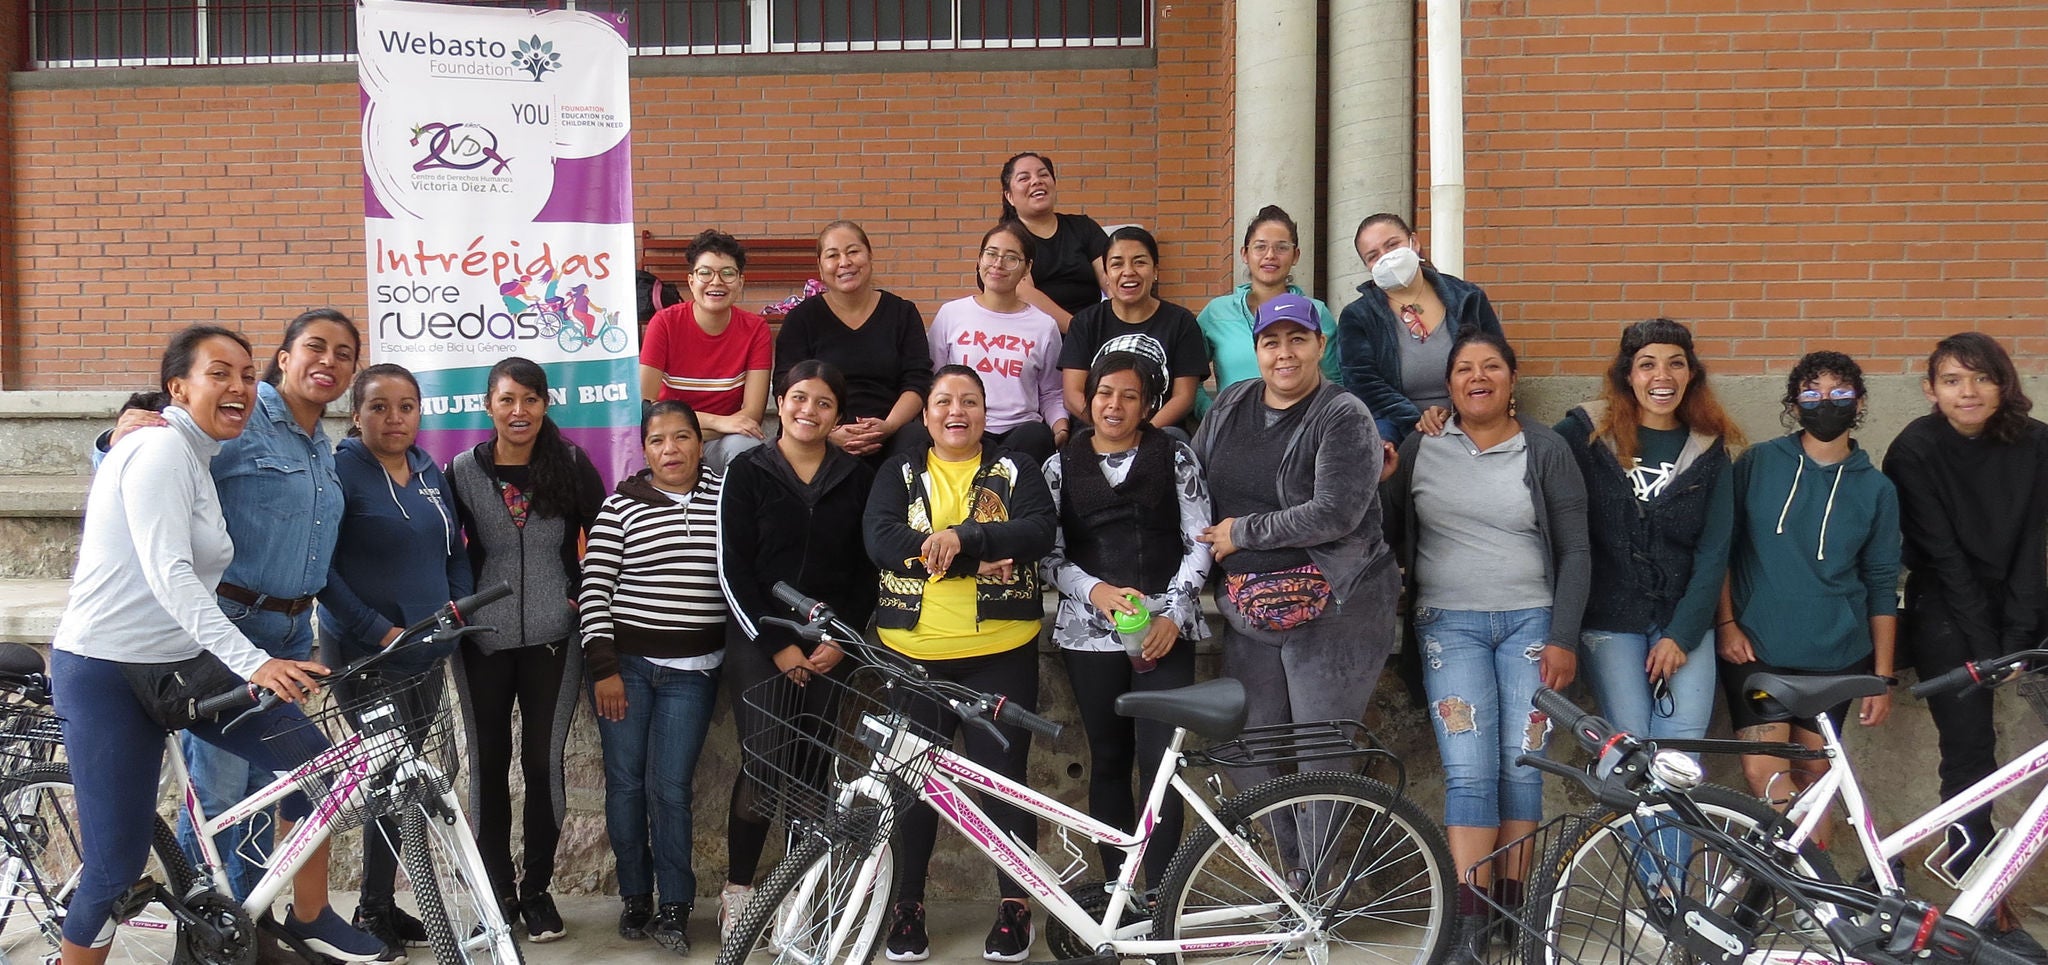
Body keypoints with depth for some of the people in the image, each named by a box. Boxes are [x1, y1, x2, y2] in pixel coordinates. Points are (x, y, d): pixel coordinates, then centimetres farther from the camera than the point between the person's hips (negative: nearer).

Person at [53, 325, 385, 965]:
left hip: (179, 661, 9)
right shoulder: (161, 447, -16)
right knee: (117, 864, -5)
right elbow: (168, 576, -27)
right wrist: (251, 663, -35)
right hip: (107, 671, -9)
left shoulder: (196, 456, 14)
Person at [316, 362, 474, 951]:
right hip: (367, 654, -7)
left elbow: (455, 549, 20)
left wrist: (459, 604, 4)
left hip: (426, 651, 7)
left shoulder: (429, 471, 11)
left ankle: (382, 907, 23)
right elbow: (320, 566, -13)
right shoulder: (341, 470, -10)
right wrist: (378, 630, -15)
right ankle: (375, 912, 8)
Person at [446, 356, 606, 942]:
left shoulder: (572, 466, -1)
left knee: (543, 761, 2)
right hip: (484, 639, 1)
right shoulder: (464, 470, 0)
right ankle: (499, 890, 19)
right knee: (488, 762, 7)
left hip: (553, 637, -1)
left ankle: (537, 890, 17)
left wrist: (584, 596, 0)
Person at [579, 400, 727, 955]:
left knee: (669, 787, -1)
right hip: (624, 662, 0)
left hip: (692, 670, 0)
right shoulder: (620, 506, -1)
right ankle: (635, 896, 21)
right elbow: (594, 588, -4)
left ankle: (675, 907, 11)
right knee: (625, 781, 5)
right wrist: (604, 667, -8)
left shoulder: (725, 498, 2)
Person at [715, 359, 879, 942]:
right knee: (762, 766, -6)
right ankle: (737, 890, 7)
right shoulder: (749, 473, 1)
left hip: (829, 648, 2)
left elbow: (867, 569, 7)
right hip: (760, 643, -2)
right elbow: (734, 570, -3)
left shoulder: (857, 479, 7)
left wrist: (840, 641, -5)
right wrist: (777, 645, -9)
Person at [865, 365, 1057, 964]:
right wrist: (977, 562, -18)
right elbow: (880, 539, -8)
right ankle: (908, 903, 20)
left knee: (1003, 777, 1)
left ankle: (1016, 904, 15)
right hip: (912, 654, 1)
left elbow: (1040, 529, -10)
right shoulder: (900, 473, 9)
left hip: (1000, 653, -1)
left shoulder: (1013, 470, 8)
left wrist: (960, 538, -24)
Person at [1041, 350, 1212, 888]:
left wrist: (1173, 615, -9)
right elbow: (1050, 555, 5)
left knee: (1159, 762, -8)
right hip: (1090, 631, 2)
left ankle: (1161, 898, -3)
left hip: (1165, 631, -2)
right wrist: (1096, 591, -13)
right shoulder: (1062, 466, 8)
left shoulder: (1175, 458, 5)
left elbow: (1198, 544, 3)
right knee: (1108, 761, 8)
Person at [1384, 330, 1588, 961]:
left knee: (1522, 766, -1)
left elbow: (1574, 551, 2)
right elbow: (1390, 530, 13)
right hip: (1451, 624, 0)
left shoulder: (1545, 450, 3)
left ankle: (1513, 902, 12)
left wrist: (1563, 638, -3)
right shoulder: (1420, 448, 6)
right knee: (1470, 772, -9)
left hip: (1531, 622, 0)